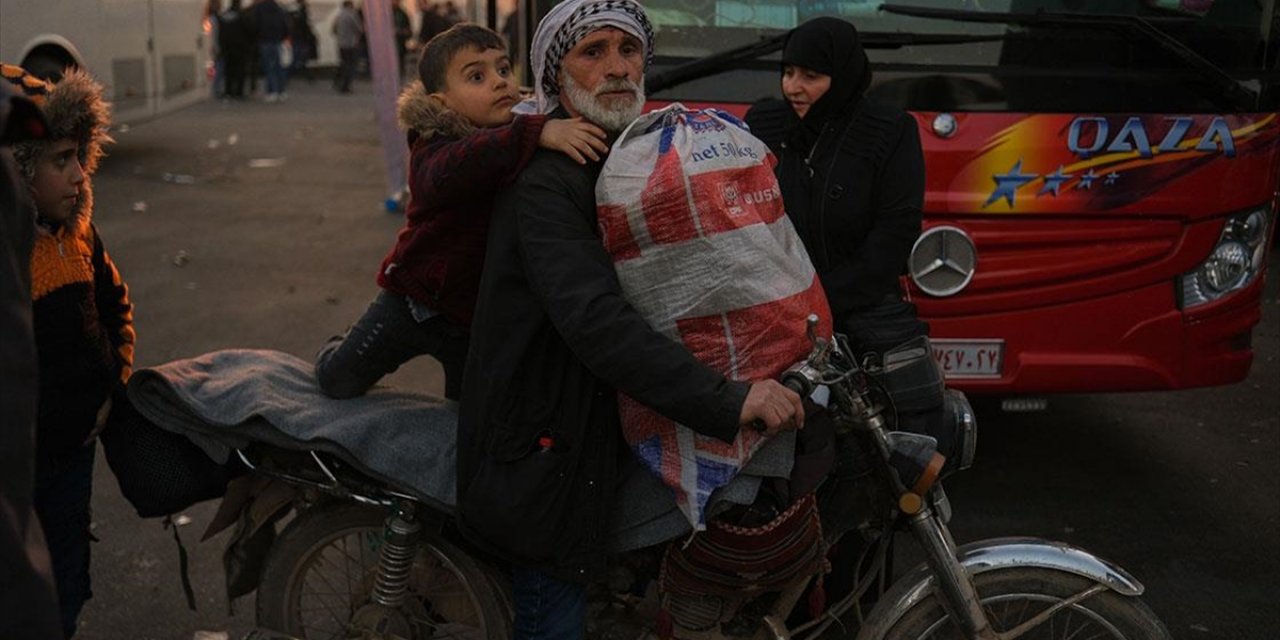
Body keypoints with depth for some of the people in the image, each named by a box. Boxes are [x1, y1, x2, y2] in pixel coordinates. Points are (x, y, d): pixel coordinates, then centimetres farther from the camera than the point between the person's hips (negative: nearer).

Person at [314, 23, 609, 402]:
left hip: (481, 315, 3)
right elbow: (450, 172, -48)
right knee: (337, 381, 12)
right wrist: (537, 133, -57)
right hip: (414, 300, -3)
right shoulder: (435, 147, -23)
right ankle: (343, 347, 46)